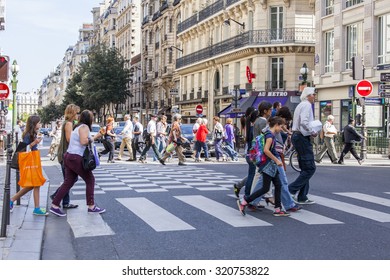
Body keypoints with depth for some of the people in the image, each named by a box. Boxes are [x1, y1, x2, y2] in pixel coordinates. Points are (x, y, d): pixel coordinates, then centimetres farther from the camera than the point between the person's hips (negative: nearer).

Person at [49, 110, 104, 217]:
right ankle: (91, 206, 8)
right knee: (90, 179, 3)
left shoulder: (78, 127, 20)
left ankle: (54, 205, 6)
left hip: (69, 156, 10)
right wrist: (91, 139, -5)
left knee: (68, 182, 10)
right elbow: (83, 141, -23)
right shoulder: (84, 127, -10)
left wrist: (95, 137, 24)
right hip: (76, 158, -10)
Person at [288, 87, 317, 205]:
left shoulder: (300, 105, 21)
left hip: (297, 136, 11)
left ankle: (302, 197, 13)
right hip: (302, 137, -11)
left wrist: (310, 131, 11)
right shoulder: (307, 105, -11)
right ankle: (291, 189, -11)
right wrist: (313, 132, -12)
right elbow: (304, 122, -24)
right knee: (310, 168, -9)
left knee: (305, 168, 12)